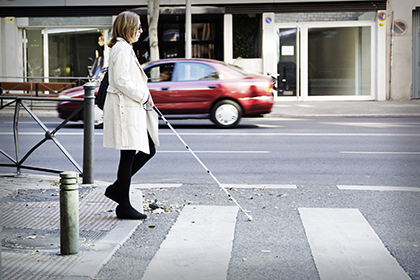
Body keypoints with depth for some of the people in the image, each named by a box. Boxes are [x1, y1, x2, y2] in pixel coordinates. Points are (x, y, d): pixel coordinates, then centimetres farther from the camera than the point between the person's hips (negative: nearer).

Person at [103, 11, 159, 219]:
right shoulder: (122, 49, -14)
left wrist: (144, 98, 13)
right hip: (125, 109, -11)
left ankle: (117, 188, 20)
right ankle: (124, 206, 5)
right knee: (128, 156, -4)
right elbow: (121, 81, -22)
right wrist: (143, 96, -14)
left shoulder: (125, 48, 19)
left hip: (133, 108, 11)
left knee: (148, 150, 12)